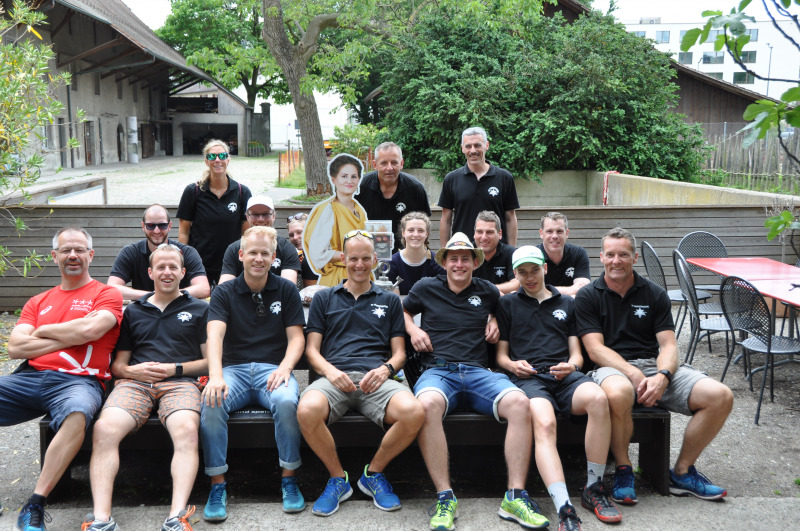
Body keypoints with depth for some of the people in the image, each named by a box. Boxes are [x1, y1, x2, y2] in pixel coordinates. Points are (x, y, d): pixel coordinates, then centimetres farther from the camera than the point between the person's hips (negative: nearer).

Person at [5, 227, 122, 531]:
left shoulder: (106, 294, 11)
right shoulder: (38, 302, 24)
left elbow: (90, 329, -10)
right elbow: (15, 348, 9)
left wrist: (42, 331, 6)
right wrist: (70, 336, 0)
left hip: (77, 380, -4)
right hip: (28, 378, 5)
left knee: (77, 414, -39)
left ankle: (35, 506, -29)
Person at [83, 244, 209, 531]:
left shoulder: (199, 309, 18)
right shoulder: (133, 311, 27)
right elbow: (118, 364, 24)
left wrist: (175, 369, -4)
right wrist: (132, 370, 0)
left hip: (180, 382, -2)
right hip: (135, 382, 2)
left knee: (186, 430, -36)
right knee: (104, 428, -30)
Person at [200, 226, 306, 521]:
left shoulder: (286, 290, 11)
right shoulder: (225, 293, 9)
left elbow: (296, 337, 6)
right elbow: (215, 334, -7)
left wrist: (285, 367, -15)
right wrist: (215, 376, -25)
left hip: (272, 370, 0)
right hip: (234, 369, 1)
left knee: (286, 402, -34)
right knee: (212, 402, -32)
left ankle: (289, 480, -15)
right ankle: (217, 486, -19)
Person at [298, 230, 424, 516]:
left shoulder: (389, 300, 24)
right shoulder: (324, 299, 22)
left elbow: (399, 352, 19)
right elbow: (312, 349, 14)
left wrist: (385, 369, -5)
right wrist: (330, 371, -8)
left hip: (376, 379, 1)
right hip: (334, 377, 0)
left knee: (413, 412, -32)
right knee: (307, 410, -36)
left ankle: (373, 473, -3)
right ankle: (338, 478, -7)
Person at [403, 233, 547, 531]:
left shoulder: (487, 292, 19)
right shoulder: (426, 288, 15)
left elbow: (499, 308, 40)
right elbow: (403, 311, 31)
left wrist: (494, 321, 18)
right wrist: (413, 329, 11)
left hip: (478, 372, 2)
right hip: (438, 370, -2)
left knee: (520, 403, -31)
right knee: (427, 404, -40)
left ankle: (515, 498, -26)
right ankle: (445, 498, -33)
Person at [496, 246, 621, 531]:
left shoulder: (567, 303, 28)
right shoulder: (508, 304, 22)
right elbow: (501, 354, 19)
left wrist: (571, 365, -2)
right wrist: (513, 364, -4)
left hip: (565, 376, 2)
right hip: (528, 377, -2)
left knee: (598, 398, -34)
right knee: (544, 423, -36)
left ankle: (593, 489, -20)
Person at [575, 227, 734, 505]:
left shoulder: (655, 294, 12)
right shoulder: (588, 296, 4)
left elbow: (668, 345, 4)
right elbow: (595, 349, -6)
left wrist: (662, 376, -17)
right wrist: (634, 374, -20)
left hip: (654, 366, 4)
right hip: (613, 368, -4)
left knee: (721, 396, -16)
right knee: (619, 394, -42)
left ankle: (682, 472, 3)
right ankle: (623, 470, -13)